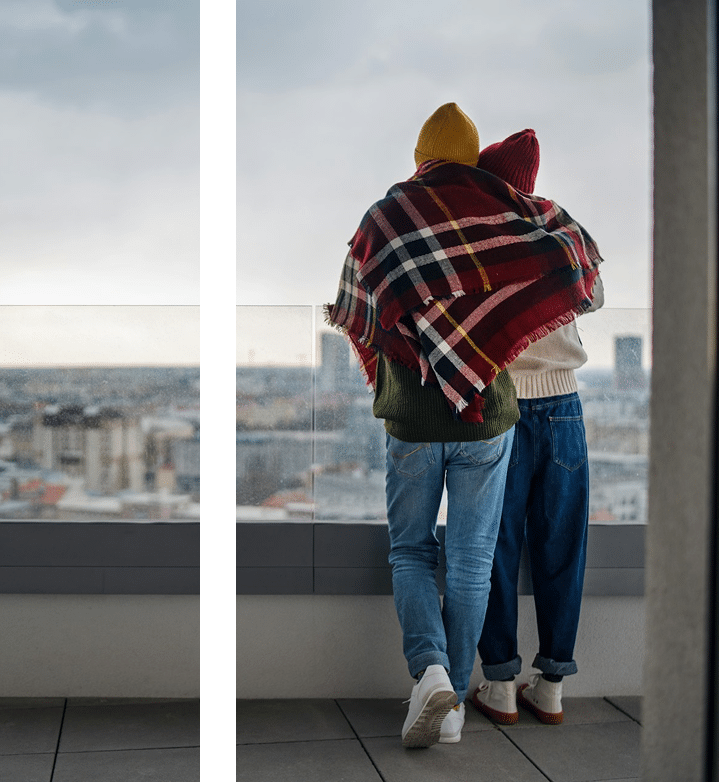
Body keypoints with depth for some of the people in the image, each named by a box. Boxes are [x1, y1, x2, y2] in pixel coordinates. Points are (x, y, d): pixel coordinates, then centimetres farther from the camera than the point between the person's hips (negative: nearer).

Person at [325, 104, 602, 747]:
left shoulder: (380, 220, 3)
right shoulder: (509, 211, 1)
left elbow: (357, 321, 11)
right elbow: (581, 252, 10)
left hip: (413, 417, 0)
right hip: (488, 413, 0)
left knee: (411, 553, 14)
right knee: (472, 562, 10)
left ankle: (430, 669, -8)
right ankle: (454, 704, 13)